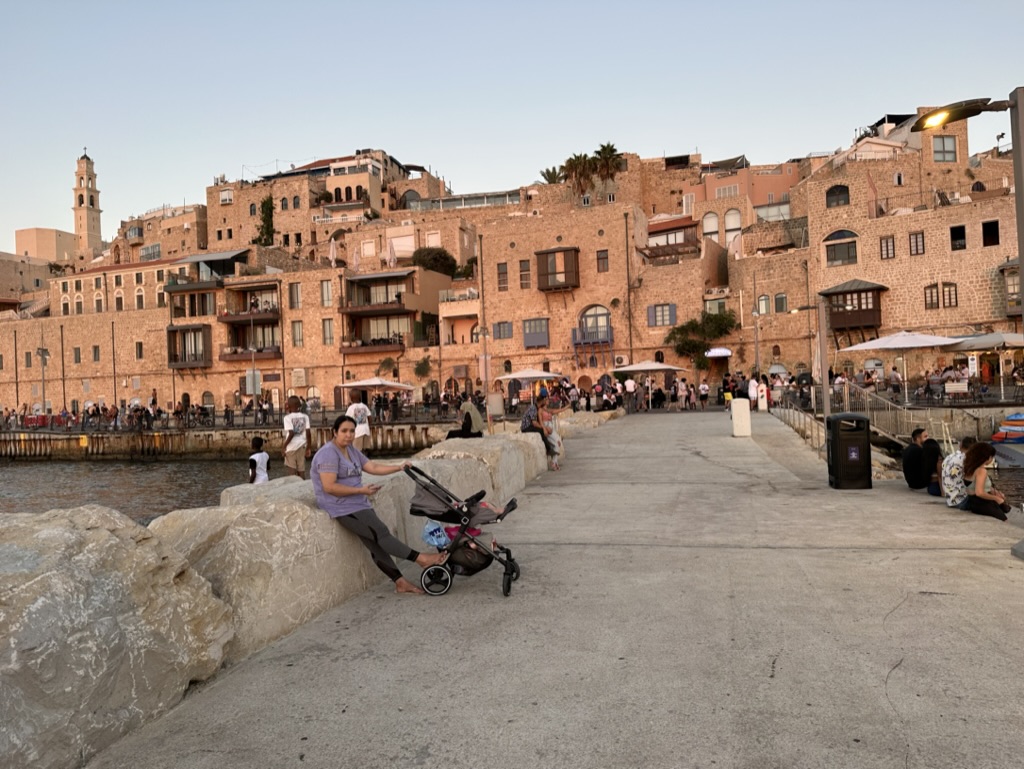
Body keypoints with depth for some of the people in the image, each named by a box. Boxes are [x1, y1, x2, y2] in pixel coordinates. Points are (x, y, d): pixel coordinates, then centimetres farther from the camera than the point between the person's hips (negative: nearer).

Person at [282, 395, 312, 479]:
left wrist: (284, 447, -9)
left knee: (293, 470, 3)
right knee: (301, 470, 9)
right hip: (302, 445, 4)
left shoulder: (287, 417, -10)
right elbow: (308, 433, -2)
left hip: (291, 446, -4)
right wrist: (308, 448, 7)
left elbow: (291, 434, -19)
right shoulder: (305, 417, 2)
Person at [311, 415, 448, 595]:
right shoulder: (329, 453, -14)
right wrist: (361, 490, -19)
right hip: (343, 508, -8)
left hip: (359, 505, 9)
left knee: (376, 542, 2)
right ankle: (421, 559, -6)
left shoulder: (351, 450, 15)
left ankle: (400, 582, 1)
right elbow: (329, 487, -21)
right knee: (381, 534, -10)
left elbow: (373, 467, 14)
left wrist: (399, 467, 7)